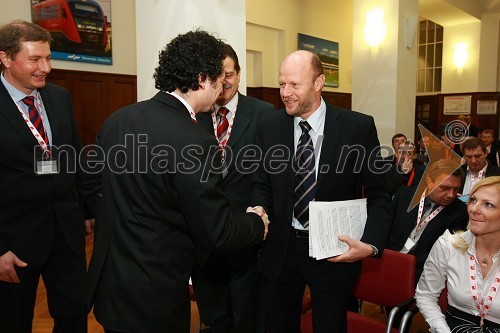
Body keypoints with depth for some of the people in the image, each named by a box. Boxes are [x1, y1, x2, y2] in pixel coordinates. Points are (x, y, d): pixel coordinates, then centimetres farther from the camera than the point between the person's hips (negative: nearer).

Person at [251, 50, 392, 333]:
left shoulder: (359, 127, -10)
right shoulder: (269, 126, -2)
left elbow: (379, 194, -5)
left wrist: (371, 244, -19)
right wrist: (259, 208, -14)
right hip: (280, 249, 3)